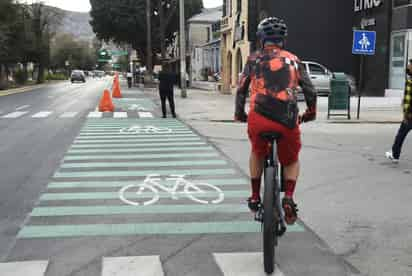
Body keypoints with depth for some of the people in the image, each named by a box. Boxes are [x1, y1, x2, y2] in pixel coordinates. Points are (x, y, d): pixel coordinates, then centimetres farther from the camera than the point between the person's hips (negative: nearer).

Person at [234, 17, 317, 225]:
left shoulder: (254, 59, 15)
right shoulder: (293, 60, 18)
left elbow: (241, 90, 11)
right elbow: (310, 90, 16)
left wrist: (239, 114, 27)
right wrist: (311, 112, 34)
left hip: (259, 117, 0)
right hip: (288, 120, 0)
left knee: (257, 153, 31)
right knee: (291, 161, 25)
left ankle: (255, 198, 30)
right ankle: (288, 198, 2)